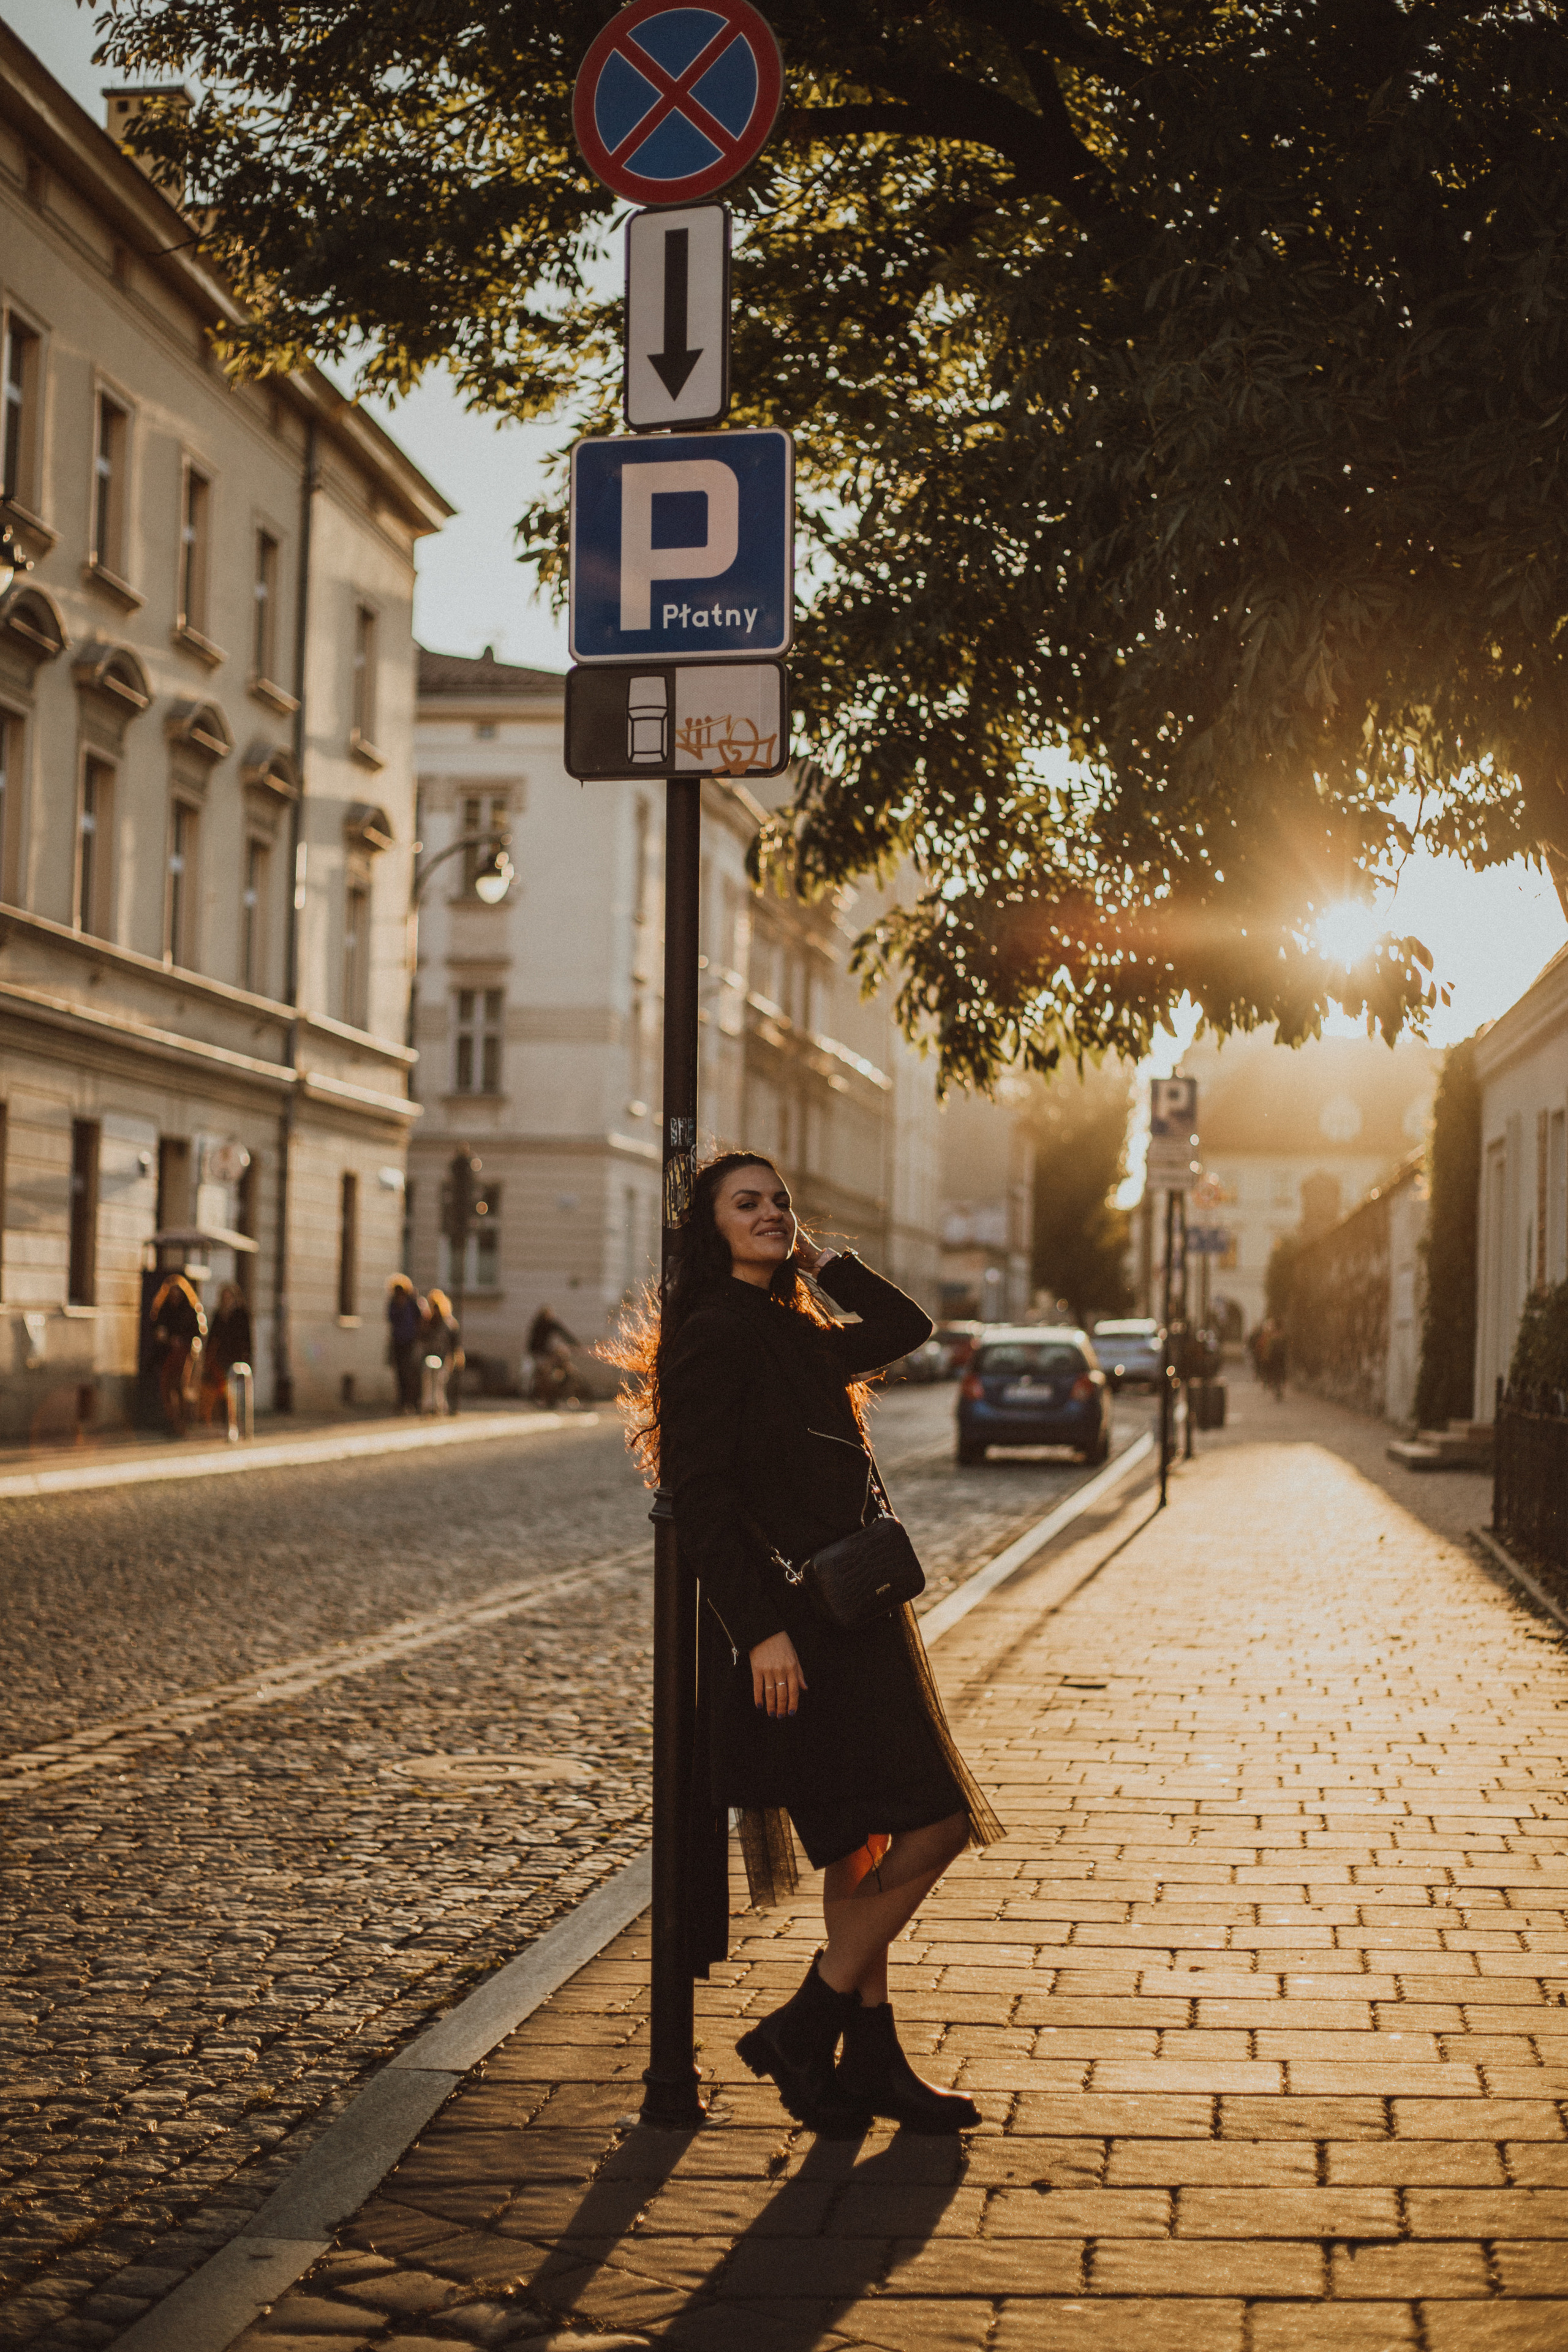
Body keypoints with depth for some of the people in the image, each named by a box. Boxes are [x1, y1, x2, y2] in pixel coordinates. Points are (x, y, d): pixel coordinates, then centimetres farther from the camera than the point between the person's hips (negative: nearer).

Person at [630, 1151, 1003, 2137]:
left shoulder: (794, 1335, 15)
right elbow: (701, 1495, -17)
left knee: (863, 1843, 11)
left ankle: (871, 2059, 18)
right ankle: (804, 2029, -3)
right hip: (793, 1617, -9)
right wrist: (761, 1629, -23)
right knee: (933, 1821, -10)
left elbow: (906, 1327, 26)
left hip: (848, 1615, 9)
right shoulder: (716, 1331, -11)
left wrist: (818, 1259, 15)